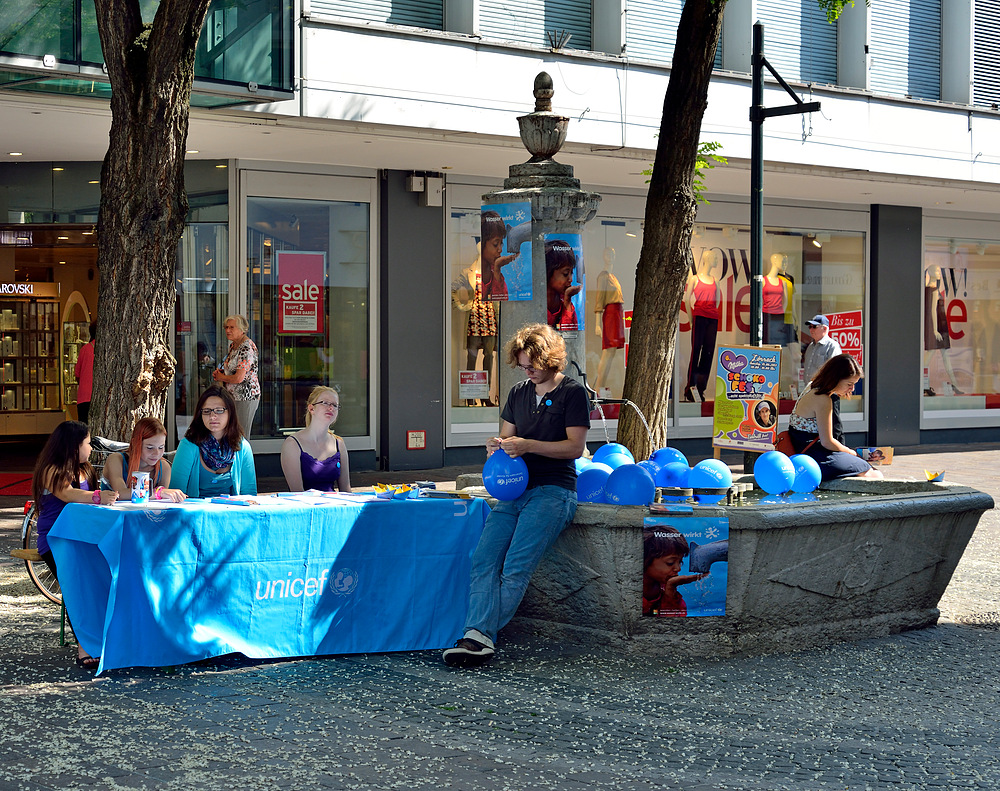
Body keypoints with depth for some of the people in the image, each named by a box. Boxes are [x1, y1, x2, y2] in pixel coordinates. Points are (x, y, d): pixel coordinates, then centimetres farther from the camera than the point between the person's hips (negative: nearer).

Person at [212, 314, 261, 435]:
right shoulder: (233, 345, 12)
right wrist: (219, 373, 6)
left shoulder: (246, 348, -18)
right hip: (233, 397, 10)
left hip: (245, 398, -10)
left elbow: (239, 378, -23)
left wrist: (221, 377, -5)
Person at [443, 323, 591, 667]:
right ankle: (478, 637, -30)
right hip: (515, 489, 6)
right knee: (484, 559, -18)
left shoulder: (572, 392, 1)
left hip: (553, 490, -6)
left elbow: (575, 446, -6)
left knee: (516, 567, -21)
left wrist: (528, 446, -15)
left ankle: (480, 635, -20)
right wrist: (498, 446, 1)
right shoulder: (519, 393, 21)